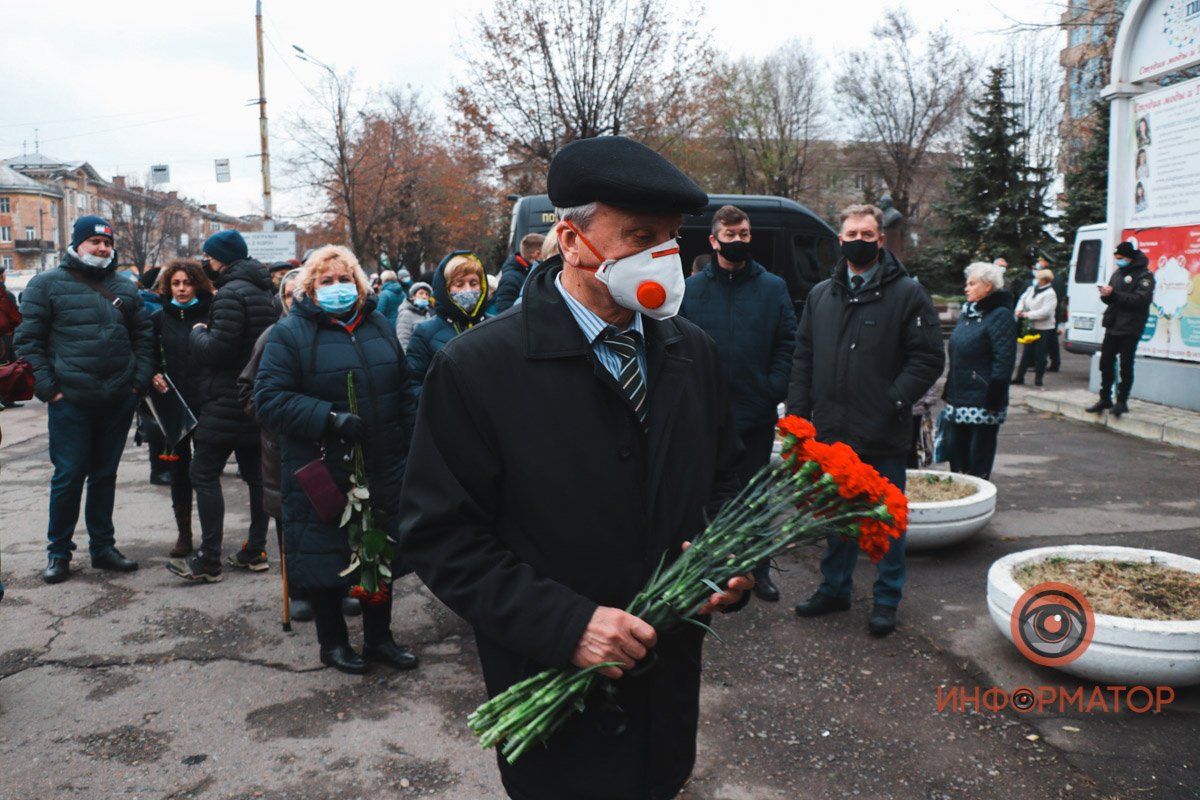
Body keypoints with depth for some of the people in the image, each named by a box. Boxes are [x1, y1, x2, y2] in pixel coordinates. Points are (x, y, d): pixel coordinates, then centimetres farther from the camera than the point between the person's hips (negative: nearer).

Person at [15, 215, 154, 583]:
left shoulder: (125, 288, 11)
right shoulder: (47, 284, 0)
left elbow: (144, 336, 14)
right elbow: (28, 340, -2)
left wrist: (139, 381, 3)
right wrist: (47, 388, -9)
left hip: (118, 401, 4)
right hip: (70, 401, -3)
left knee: (105, 475, 13)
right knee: (69, 476, 1)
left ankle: (103, 546, 24)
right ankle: (58, 553, 17)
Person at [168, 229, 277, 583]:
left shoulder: (231, 293, -16)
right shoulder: (264, 292, 14)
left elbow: (217, 348, -21)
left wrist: (198, 332, -2)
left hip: (228, 401, -9)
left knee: (204, 473, -4)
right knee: (255, 473, 12)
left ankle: (208, 560, -4)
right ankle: (255, 551, 18)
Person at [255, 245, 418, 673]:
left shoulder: (379, 327, 11)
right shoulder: (290, 332, -5)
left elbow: (402, 393, 17)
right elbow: (270, 397, -13)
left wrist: (412, 446, 11)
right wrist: (329, 418, -23)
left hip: (382, 469, 5)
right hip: (321, 474, -4)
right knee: (324, 556, 7)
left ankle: (379, 637, 30)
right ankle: (333, 641, 27)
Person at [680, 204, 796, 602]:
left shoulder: (773, 288, 3)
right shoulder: (693, 288, 1)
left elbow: (787, 343, 1)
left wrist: (774, 389, -10)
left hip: (757, 413, 0)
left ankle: (758, 569, 24)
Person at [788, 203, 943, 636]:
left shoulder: (907, 293, -3)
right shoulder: (820, 295, 11)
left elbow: (928, 357, -7)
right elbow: (803, 358, 12)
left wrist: (895, 400, -16)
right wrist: (798, 412, 4)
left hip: (883, 437, -4)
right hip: (831, 432, 4)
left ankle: (887, 599, 21)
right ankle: (835, 588, 32)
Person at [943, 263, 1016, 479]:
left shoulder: (1000, 316, -10)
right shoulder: (968, 312, 15)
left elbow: (1004, 361, -16)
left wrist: (993, 400, -21)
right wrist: (949, 393, 17)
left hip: (982, 402, -8)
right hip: (960, 399, 8)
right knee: (957, 452, 13)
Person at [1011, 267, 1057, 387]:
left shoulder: (1050, 294, -16)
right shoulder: (1032, 289, 7)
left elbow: (1045, 312, -23)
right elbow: (1023, 299, 15)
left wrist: (1028, 314, -20)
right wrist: (1019, 310, -5)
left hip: (1044, 329, -7)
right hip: (1031, 327, 7)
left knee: (1040, 354, 1)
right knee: (1026, 352, 10)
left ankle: (1038, 378, 12)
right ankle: (1019, 377, 14)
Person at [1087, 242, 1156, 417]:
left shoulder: (1144, 276, -7)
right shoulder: (1118, 274, 16)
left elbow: (1140, 299, -20)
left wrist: (1114, 294, -24)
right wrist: (1106, 295, -5)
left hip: (1129, 329, -7)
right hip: (1112, 327, 7)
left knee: (1126, 366, -2)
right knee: (1106, 363, 8)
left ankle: (1122, 401, 4)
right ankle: (1105, 399, 17)